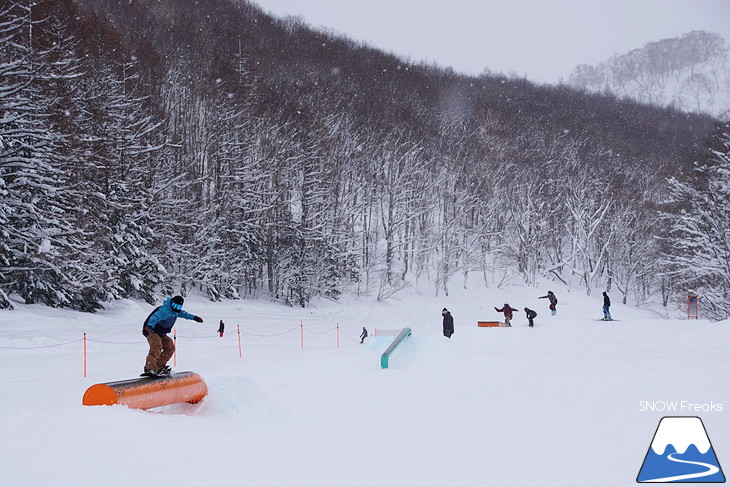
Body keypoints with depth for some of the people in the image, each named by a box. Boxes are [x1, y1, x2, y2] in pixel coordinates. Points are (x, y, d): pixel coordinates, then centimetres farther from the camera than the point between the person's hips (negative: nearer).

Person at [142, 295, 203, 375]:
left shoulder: (175, 311, 8)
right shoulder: (165, 310, -24)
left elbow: (182, 313, 32)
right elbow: (155, 317, -43)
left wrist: (193, 317, 41)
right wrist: (150, 326, -62)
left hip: (161, 334, 10)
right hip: (151, 331, -10)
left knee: (170, 347, 7)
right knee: (156, 346, -31)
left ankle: (159, 367, 4)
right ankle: (150, 368, -44)